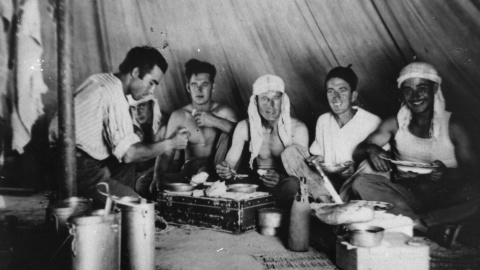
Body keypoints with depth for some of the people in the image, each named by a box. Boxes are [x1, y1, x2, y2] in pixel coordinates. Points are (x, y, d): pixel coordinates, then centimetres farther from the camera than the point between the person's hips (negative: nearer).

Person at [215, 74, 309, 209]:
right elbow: (230, 163, -2)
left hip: (283, 187, -2)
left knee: (293, 184, -36)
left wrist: (280, 179, -36)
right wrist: (225, 170, -29)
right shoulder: (244, 127, -2)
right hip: (256, 185, 3)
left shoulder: (298, 129, -8)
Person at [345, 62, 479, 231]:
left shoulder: (452, 126, 2)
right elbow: (357, 152, 2)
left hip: (444, 195, -2)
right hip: (405, 194, 2)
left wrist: (446, 174, -26)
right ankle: (427, 223, -32)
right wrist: (371, 149, -23)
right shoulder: (395, 124, 8)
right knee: (361, 183, -24)